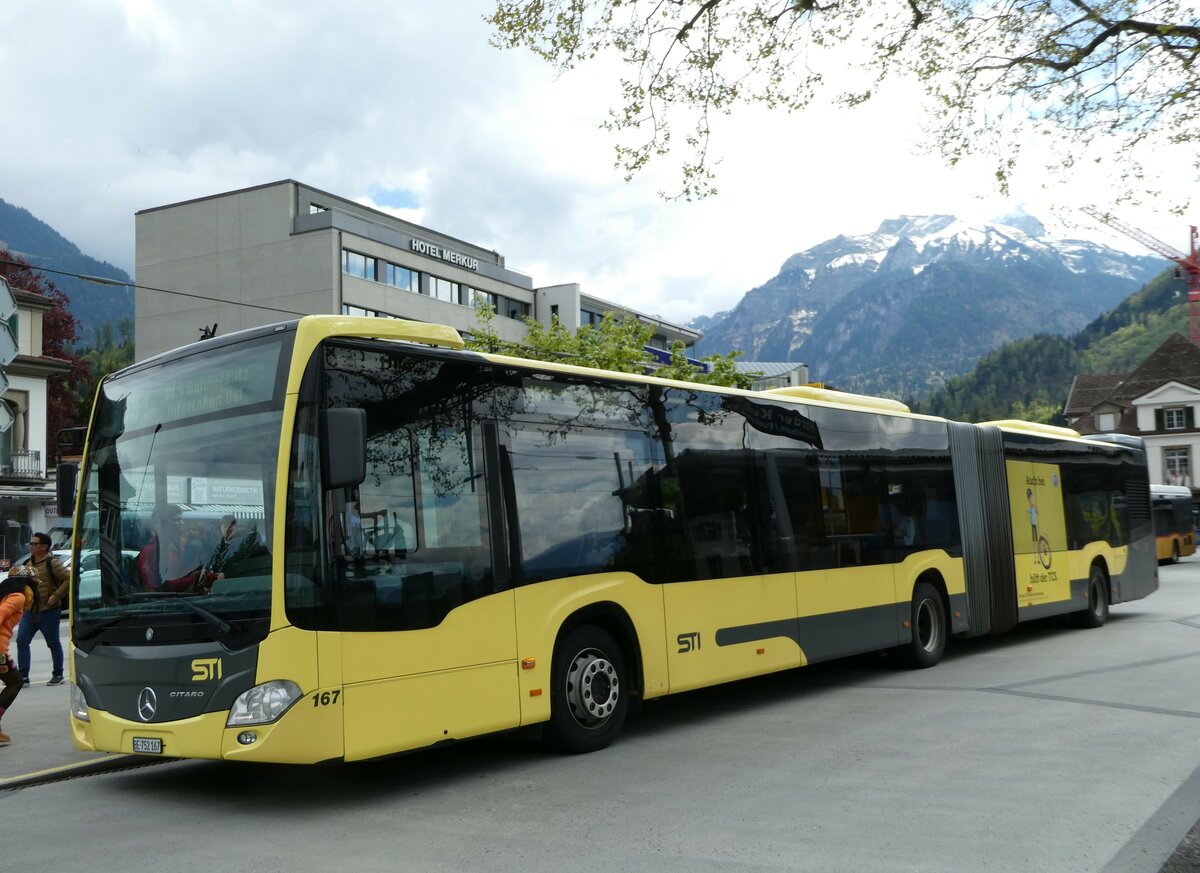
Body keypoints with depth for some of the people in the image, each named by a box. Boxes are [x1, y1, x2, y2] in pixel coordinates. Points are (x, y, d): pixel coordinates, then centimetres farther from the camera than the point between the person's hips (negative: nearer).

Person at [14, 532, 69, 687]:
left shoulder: (52, 563, -11)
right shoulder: (29, 563, 13)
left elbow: (69, 579, -18)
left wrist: (56, 595, -21)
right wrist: (14, 576, 6)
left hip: (48, 612, -7)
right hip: (30, 611, 7)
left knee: (53, 644, 4)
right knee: (21, 642, 3)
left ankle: (58, 675, 15)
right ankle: (23, 676, 9)